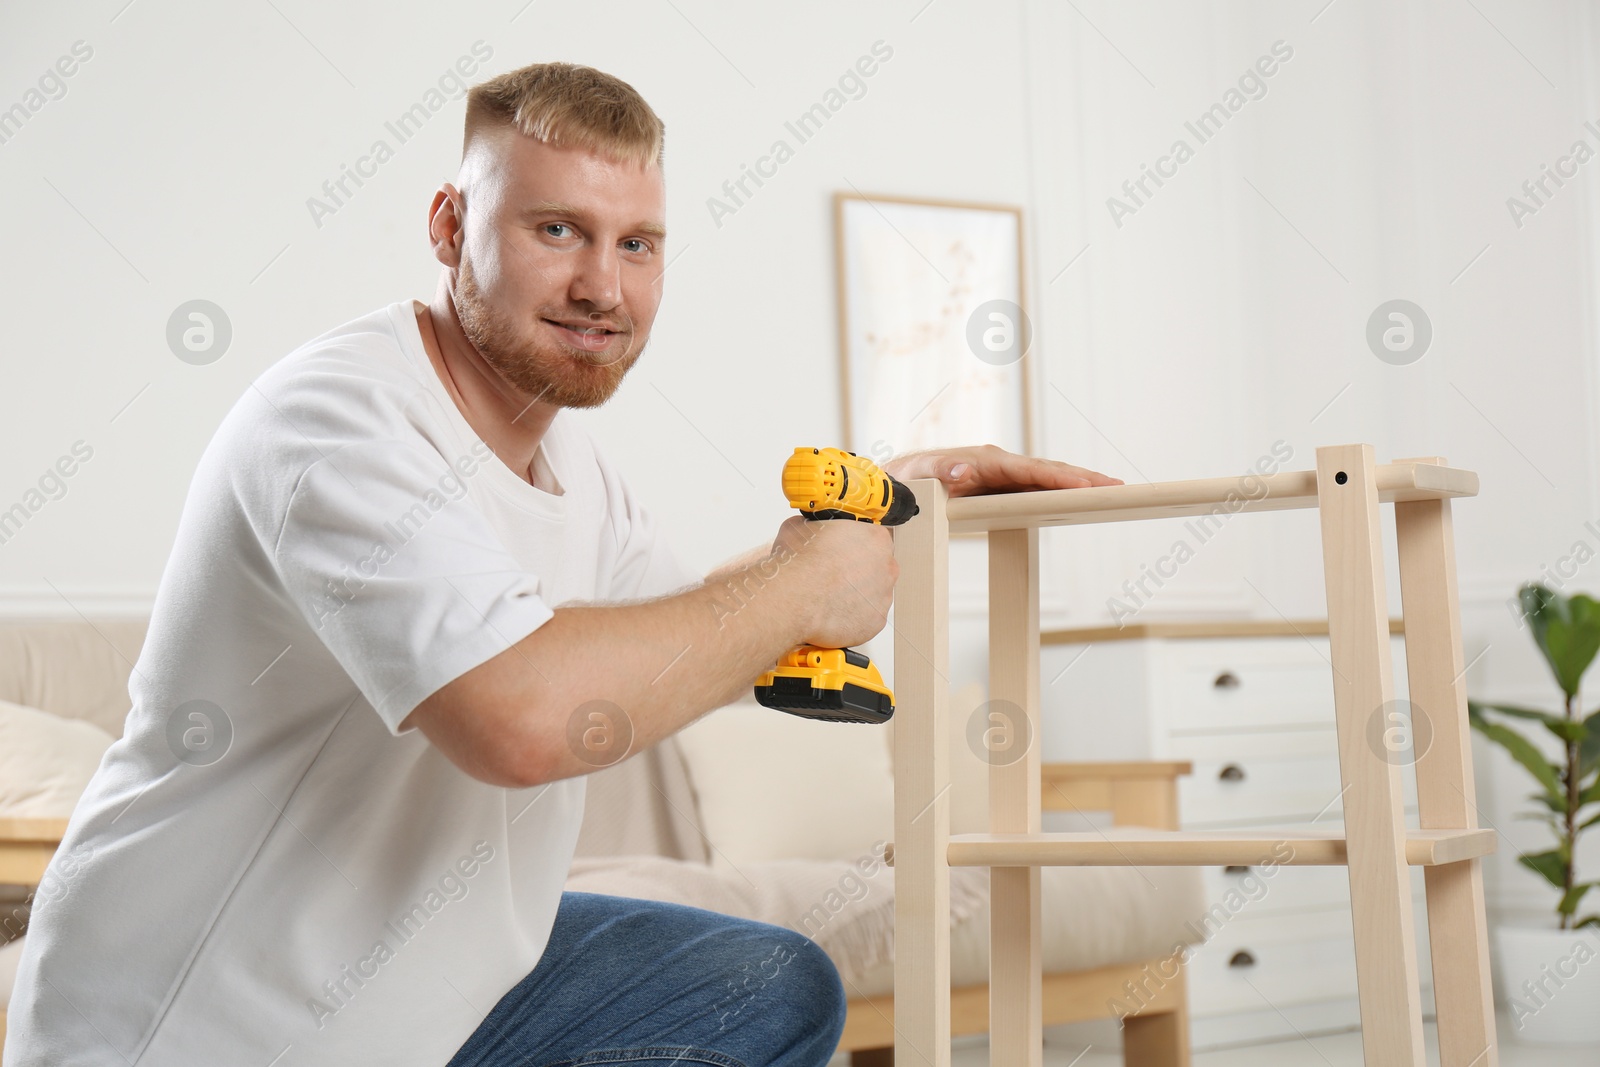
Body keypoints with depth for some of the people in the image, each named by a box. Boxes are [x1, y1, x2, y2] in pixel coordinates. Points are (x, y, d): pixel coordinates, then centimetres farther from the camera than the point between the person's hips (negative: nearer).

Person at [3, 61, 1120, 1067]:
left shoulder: (559, 446, 7)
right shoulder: (339, 419, -24)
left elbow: (682, 643, 23)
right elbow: (526, 715, -38)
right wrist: (805, 585, -24)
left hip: (428, 972, 9)